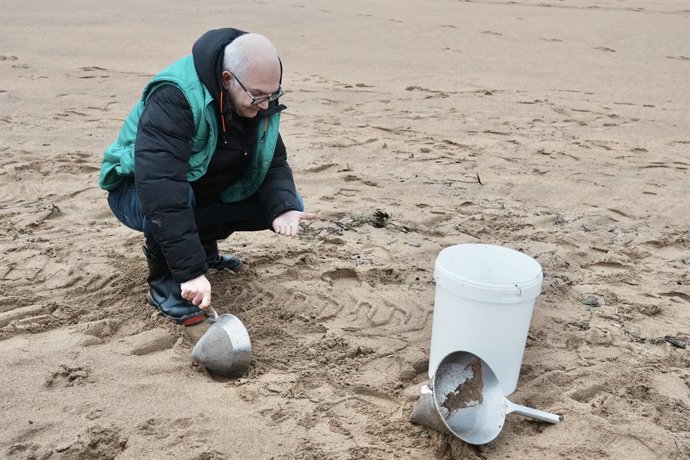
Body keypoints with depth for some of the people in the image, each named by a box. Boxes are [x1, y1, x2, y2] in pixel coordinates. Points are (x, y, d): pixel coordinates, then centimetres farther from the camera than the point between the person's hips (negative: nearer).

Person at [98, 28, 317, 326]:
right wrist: (191, 271, -47)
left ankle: (204, 242, 12)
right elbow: (161, 192, -43)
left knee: (288, 202, -9)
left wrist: (284, 209, -30)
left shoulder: (259, 101, -12)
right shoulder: (173, 97, -35)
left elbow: (274, 162, -7)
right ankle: (164, 284, -13)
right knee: (172, 201, -41)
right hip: (139, 191, -6)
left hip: (207, 191, 6)